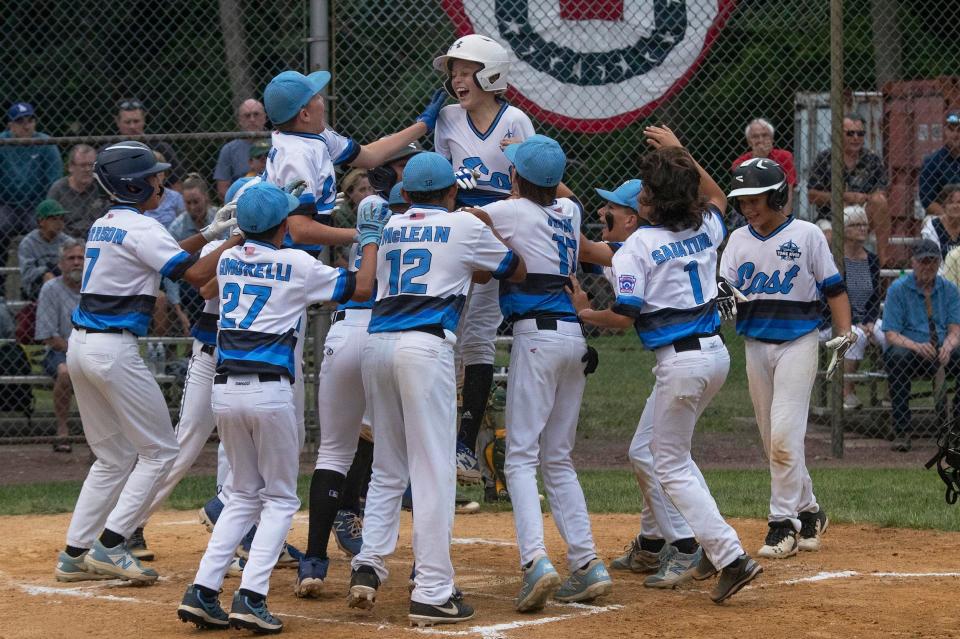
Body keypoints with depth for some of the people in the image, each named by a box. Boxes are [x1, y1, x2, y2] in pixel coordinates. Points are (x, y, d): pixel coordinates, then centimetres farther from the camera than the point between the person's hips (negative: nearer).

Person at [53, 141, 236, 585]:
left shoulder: (103, 225, 16)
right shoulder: (141, 228, -11)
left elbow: (162, 255, 24)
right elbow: (197, 275, -15)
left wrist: (211, 232, 19)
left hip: (80, 345, 9)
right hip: (114, 348, -9)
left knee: (114, 457, 16)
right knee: (159, 450, 2)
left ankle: (75, 554, 13)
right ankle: (110, 545, -6)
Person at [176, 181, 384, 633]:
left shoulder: (228, 260, 11)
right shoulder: (297, 265, -2)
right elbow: (361, 289, 7)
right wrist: (370, 240, 19)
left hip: (225, 391, 5)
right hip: (269, 392, -5)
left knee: (245, 495, 17)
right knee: (281, 498, 7)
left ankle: (202, 592, 3)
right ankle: (251, 597, -10)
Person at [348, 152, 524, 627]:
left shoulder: (390, 227, 20)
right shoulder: (465, 226, 8)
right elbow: (517, 272, 20)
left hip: (376, 343, 5)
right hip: (425, 346, -5)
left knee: (388, 468, 17)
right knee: (434, 472, -4)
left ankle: (368, 564, 2)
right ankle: (432, 594, -7)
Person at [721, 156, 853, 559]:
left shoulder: (806, 235, -3)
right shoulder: (739, 239, 9)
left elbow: (833, 288, -1)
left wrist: (845, 334, -9)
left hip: (798, 341, -5)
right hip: (756, 344, 5)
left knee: (784, 435, -14)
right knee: (775, 442, 9)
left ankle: (784, 522, -8)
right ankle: (808, 512, 22)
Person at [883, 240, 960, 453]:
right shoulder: (898, 289, -1)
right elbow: (891, 335, -8)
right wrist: (916, 346, -27)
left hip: (942, 353, 3)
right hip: (909, 350, -3)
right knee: (897, 357, -37)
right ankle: (902, 432, -34)